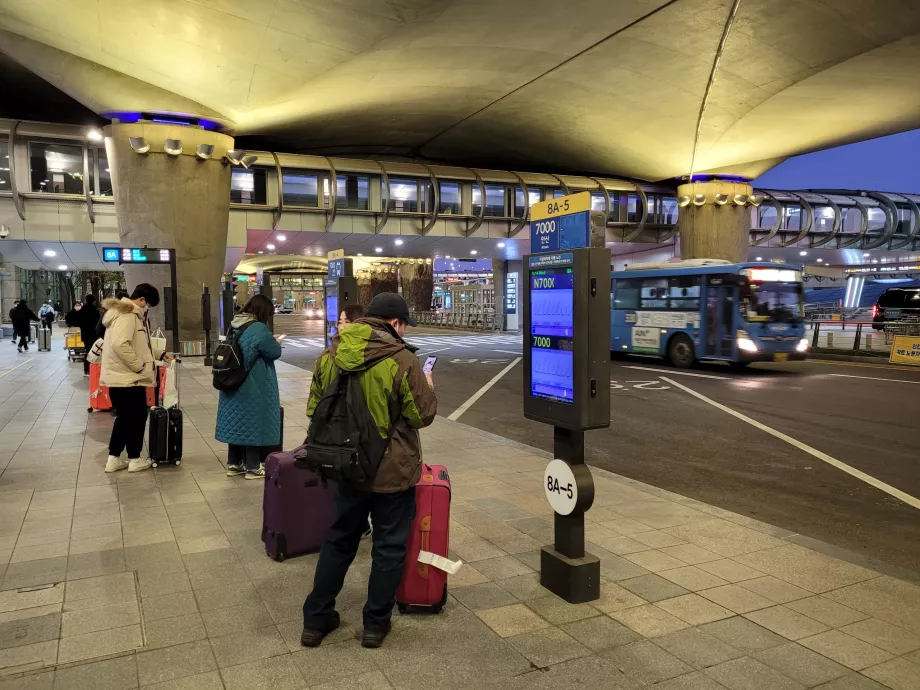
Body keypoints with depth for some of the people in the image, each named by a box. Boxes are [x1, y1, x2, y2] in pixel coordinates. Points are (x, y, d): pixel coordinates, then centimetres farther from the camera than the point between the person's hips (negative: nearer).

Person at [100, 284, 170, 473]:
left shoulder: (128, 313, 16)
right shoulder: (127, 315, -18)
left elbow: (138, 344, 26)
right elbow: (120, 344, -30)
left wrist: (160, 354, 22)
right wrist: (140, 366, -22)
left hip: (119, 376, 10)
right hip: (128, 378, -10)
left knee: (124, 417, 17)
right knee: (137, 417, 3)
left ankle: (113, 459, 23)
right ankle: (135, 459, 14)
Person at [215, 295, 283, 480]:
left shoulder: (235, 326, 6)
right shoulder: (259, 329, -19)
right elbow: (274, 352, -12)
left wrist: (269, 341, 15)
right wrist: (276, 342, 9)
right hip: (252, 387, -8)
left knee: (236, 421, 14)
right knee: (252, 422, 3)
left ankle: (234, 464, 22)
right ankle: (253, 467, 12)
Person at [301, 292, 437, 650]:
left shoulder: (329, 355, -1)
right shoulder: (401, 360, -19)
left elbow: (314, 409, 9)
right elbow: (423, 415, -11)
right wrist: (428, 389, 8)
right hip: (392, 472, -5)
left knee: (338, 541, 20)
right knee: (389, 547, 12)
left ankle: (315, 620, 27)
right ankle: (375, 624, 22)